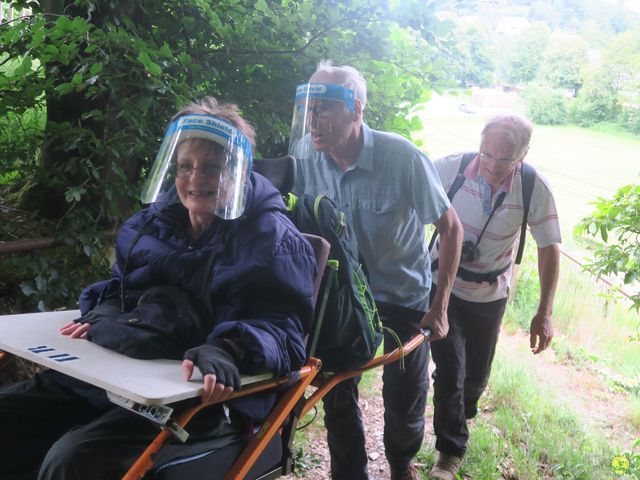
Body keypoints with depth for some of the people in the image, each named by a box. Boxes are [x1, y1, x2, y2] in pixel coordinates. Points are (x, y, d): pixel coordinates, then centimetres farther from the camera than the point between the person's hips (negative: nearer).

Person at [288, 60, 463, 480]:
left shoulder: (403, 158, -26)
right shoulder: (304, 153, -17)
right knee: (337, 398, 7)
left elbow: (451, 228, -14)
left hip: (404, 293, -2)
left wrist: (439, 307, -14)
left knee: (405, 401, 11)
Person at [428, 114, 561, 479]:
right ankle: (451, 449, 21)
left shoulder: (535, 189, -20)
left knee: (477, 375, 18)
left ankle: (461, 415, 53)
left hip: (490, 297, 2)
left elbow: (549, 248, -9)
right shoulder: (451, 168, -24)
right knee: (450, 371, -3)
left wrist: (544, 313, -9)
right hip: (442, 287, -2)